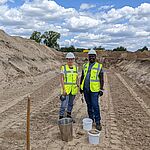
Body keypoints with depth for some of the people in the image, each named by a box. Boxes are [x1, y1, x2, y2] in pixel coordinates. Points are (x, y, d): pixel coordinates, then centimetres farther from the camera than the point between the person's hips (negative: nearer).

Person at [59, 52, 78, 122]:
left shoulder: (76, 68, 6)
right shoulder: (64, 67, -7)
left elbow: (77, 78, 11)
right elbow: (61, 79, -9)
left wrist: (77, 87, 7)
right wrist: (63, 89, -15)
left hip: (73, 89, 5)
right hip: (66, 89, -4)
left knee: (71, 103, 15)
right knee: (64, 104, -6)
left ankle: (69, 116, 30)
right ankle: (61, 117, 7)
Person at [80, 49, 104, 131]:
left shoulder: (99, 66, -4)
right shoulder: (85, 66, 9)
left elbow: (101, 79, -4)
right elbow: (82, 77, 14)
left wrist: (101, 89, -9)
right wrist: (81, 87, 11)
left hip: (94, 90, -4)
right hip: (86, 89, 5)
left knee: (95, 105, -5)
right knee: (89, 105, 14)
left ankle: (98, 122, 6)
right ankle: (91, 119, 27)